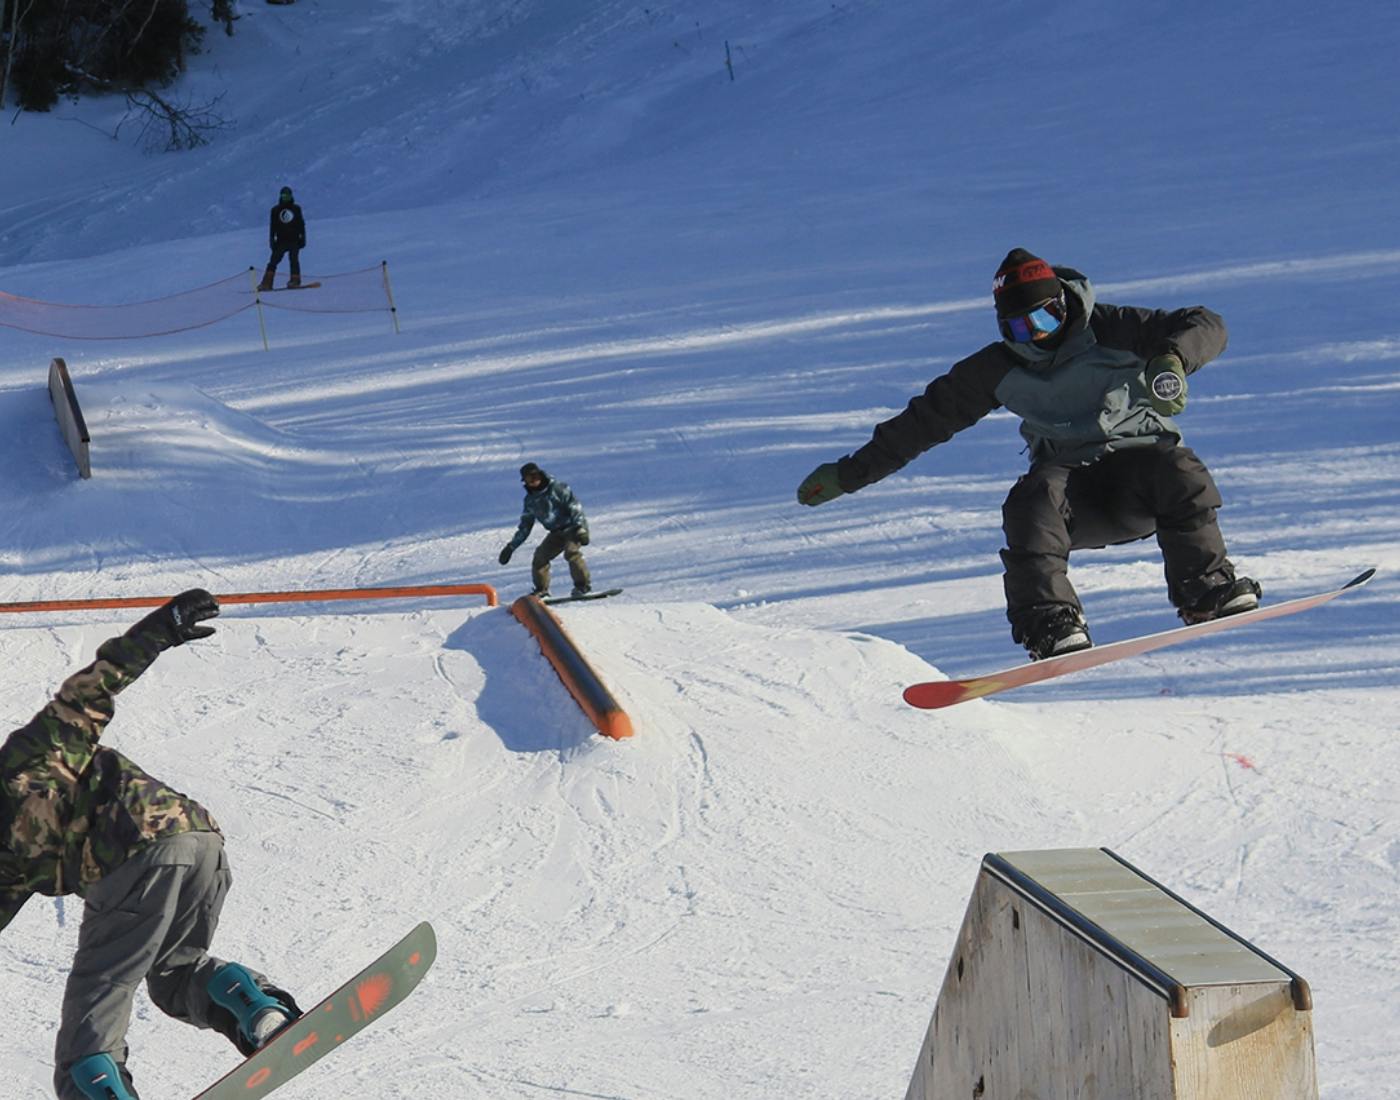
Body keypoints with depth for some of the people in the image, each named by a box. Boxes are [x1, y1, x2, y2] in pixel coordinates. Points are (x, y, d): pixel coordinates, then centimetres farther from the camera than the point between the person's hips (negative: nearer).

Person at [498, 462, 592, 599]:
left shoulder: (557, 489, -12)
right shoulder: (530, 500, 7)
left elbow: (575, 507, -17)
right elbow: (524, 526, 14)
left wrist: (579, 528, -27)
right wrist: (511, 547, 11)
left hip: (573, 527, -6)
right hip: (556, 532, 6)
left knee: (571, 551, -29)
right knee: (540, 556, -6)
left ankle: (583, 585, -23)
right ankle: (541, 589, 7)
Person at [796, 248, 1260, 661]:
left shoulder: (1108, 331, -5)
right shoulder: (999, 370, 5)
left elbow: (1206, 326, -9)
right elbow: (927, 417, 13)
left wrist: (1171, 360, -33)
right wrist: (852, 473, 12)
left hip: (1136, 460, -1)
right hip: (1070, 480, 1)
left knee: (1176, 471, -34)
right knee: (1034, 497, -32)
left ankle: (1207, 591, -24)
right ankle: (1050, 622, -39)